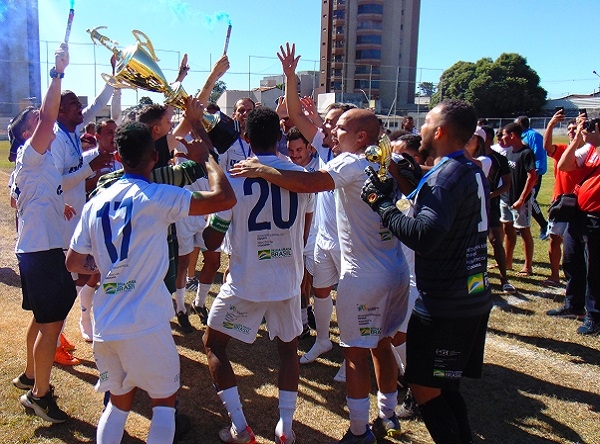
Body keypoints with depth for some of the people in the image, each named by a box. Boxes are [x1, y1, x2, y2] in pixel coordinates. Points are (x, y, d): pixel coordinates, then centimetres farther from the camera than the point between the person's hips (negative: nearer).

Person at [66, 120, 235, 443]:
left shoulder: (96, 203, 6)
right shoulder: (158, 198, -12)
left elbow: (73, 263, 13)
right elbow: (225, 198, -17)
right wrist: (207, 157, -2)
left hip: (105, 326, 6)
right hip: (145, 326, -5)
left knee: (118, 401, 23)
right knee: (164, 401, 15)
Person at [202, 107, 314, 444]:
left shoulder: (234, 179, -12)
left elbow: (212, 242, -4)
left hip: (246, 284, -3)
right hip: (289, 281, 4)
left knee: (213, 344, 17)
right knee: (289, 348, 24)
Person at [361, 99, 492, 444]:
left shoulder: (446, 176, -20)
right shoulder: (473, 172, 11)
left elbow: (424, 236, -31)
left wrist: (381, 202, -21)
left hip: (444, 305, -10)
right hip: (473, 296, 10)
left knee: (424, 388, 3)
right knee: (444, 386, 20)